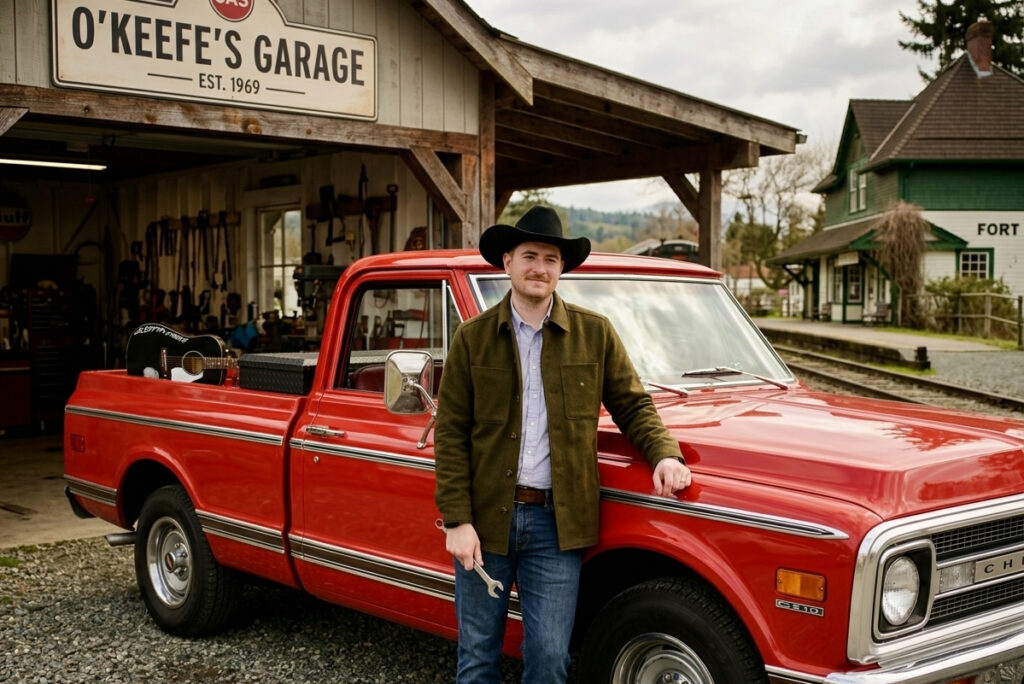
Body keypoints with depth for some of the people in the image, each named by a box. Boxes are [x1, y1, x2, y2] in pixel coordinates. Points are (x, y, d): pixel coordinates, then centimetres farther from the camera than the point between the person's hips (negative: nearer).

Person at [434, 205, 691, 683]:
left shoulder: (595, 334, 4)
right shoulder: (472, 338, 1)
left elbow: (632, 405, 9)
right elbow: (450, 433, -1)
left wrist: (665, 454, -11)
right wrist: (456, 520, -8)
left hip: (557, 522, 0)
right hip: (485, 518, 0)